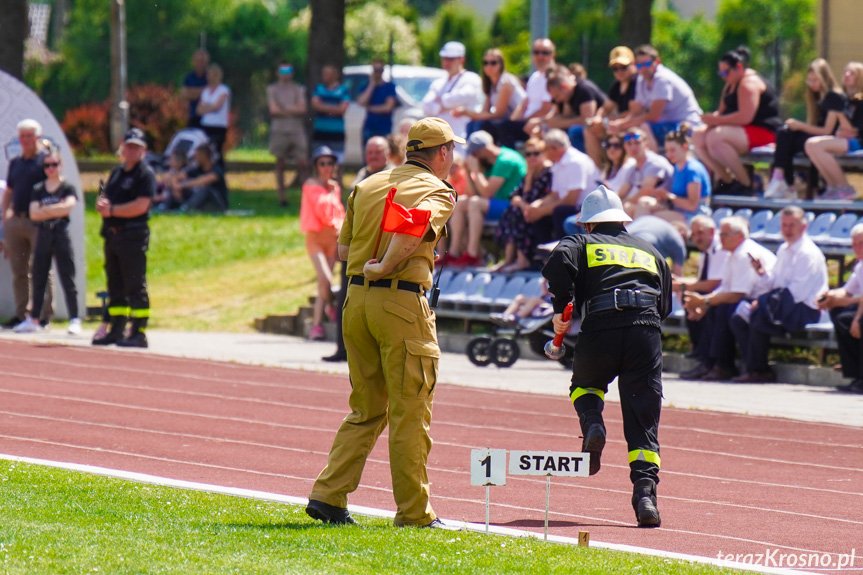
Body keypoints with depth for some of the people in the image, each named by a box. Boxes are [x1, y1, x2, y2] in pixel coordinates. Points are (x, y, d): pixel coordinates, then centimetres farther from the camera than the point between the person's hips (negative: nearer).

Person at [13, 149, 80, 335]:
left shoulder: (68, 187, 1)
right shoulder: (38, 189, 11)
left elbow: (68, 206, -17)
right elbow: (33, 214, 0)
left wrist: (45, 210, -9)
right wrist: (56, 210, -11)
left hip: (61, 234, -4)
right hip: (43, 235, 4)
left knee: (67, 279, -5)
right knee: (38, 279, 8)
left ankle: (75, 320, -3)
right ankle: (34, 319, 15)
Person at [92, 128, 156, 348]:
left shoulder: (146, 174, -6)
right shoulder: (117, 172, 19)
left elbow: (141, 206, -17)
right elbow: (103, 198, 20)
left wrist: (111, 210, -14)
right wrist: (101, 203, -4)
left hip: (133, 235, -8)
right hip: (112, 235, 8)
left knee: (135, 286, -9)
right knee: (115, 286, 13)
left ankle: (139, 332, -9)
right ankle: (116, 330, 20)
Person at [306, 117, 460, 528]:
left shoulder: (367, 186, 15)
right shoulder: (436, 191, -4)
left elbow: (343, 249, 16)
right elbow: (414, 226, -24)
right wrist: (386, 266, -14)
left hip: (357, 300, 6)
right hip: (403, 302, -6)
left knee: (366, 410, 15)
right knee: (410, 414, 0)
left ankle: (328, 495, 6)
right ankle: (413, 513, 3)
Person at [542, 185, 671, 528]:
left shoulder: (582, 243, 17)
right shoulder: (650, 252, 28)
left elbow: (558, 265, -5)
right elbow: (666, 305, 23)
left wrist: (560, 310, 4)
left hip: (601, 329, -2)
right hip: (647, 331, 2)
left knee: (584, 384, 29)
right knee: (643, 422, 3)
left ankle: (592, 423, -2)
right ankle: (645, 493, -13)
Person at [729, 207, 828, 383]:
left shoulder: (809, 254, -13)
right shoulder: (784, 250, 16)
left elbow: (797, 291, -20)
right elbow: (774, 284, 18)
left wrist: (762, 301, -21)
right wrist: (763, 273, -5)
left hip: (805, 309, -9)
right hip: (783, 305, 9)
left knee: (759, 314, -31)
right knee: (738, 320, -5)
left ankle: (757, 370, -19)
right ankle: (757, 369, -11)